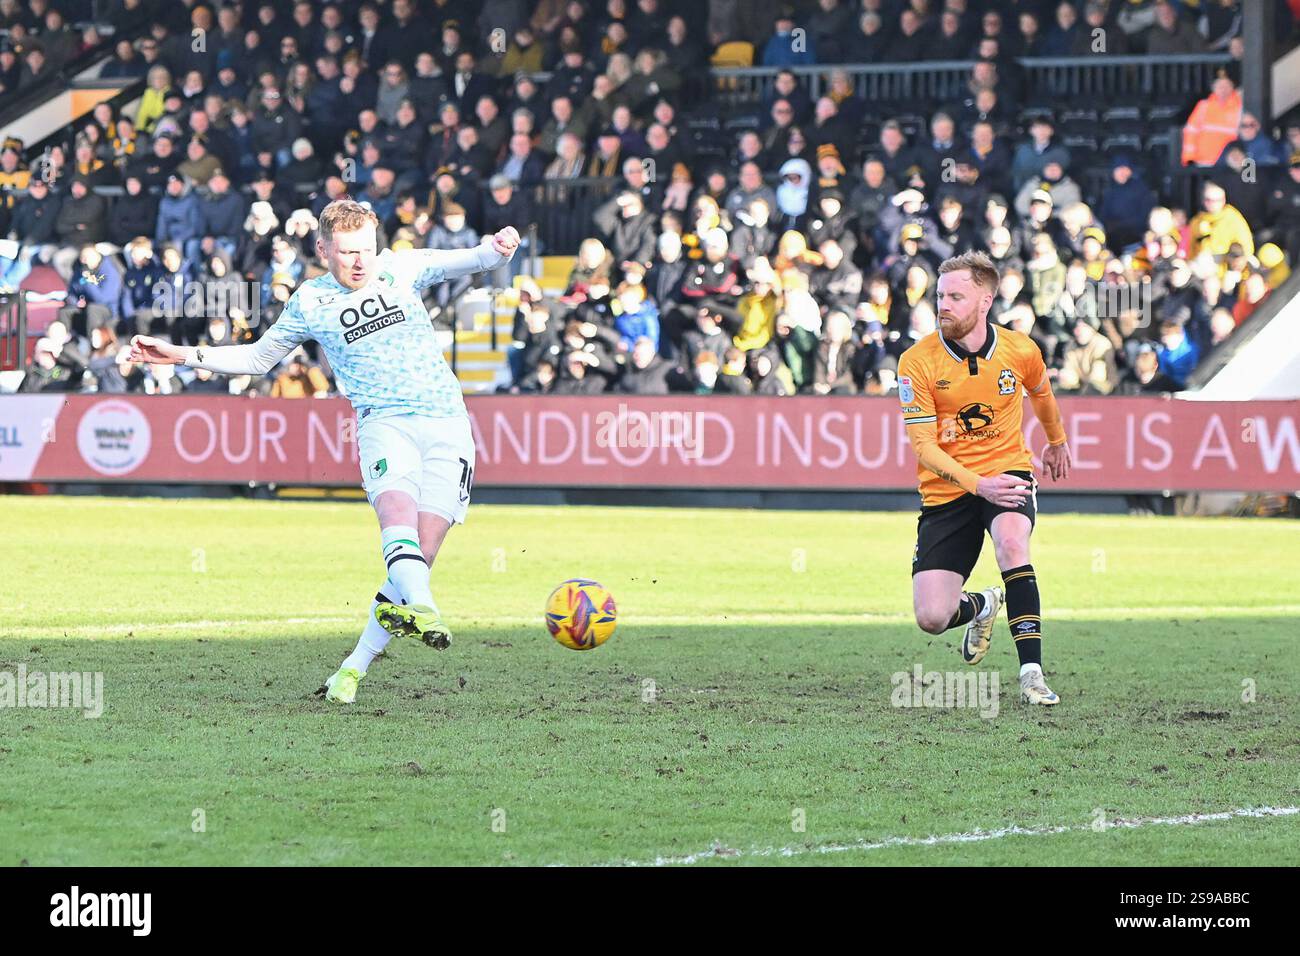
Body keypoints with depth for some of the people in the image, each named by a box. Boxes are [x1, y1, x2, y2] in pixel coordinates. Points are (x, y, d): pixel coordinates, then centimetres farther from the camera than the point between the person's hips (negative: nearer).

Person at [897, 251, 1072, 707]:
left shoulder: (1020, 351, -6)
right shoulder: (917, 362, -13)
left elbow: (1041, 392, 19)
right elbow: (923, 445, -14)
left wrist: (1057, 441, 37)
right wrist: (978, 484, -27)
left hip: (1006, 470, 0)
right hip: (946, 490, 0)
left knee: (1011, 541, -35)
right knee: (931, 617, -10)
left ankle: (1032, 671, -30)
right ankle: (981, 606, 30)